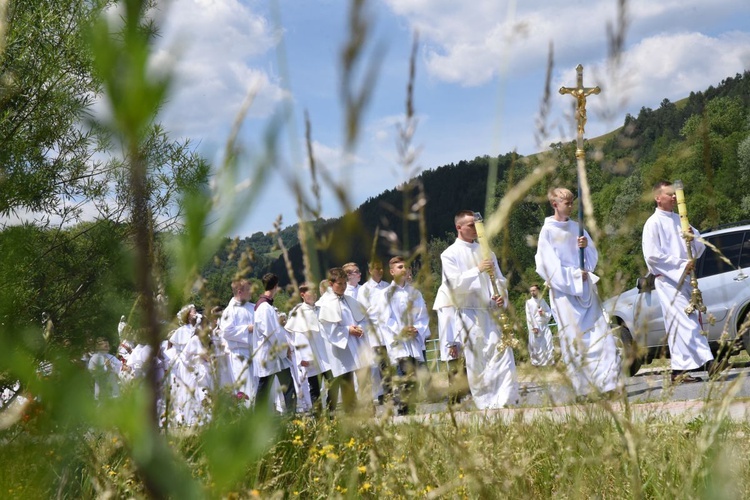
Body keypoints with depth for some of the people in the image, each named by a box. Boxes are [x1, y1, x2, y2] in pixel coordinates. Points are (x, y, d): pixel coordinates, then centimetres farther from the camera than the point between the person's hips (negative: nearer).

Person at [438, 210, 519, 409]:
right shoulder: (450, 255, 2)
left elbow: (498, 278, 16)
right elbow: (455, 283, -9)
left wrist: (502, 296, -3)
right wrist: (478, 270, -17)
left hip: (492, 312, 4)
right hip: (469, 313, -4)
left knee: (503, 352, -8)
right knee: (477, 362, -2)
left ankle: (507, 400, -8)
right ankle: (485, 404, 4)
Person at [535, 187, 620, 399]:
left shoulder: (576, 227, 11)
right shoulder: (548, 231, -5)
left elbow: (593, 257, 15)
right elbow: (547, 265, -9)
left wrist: (586, 245, -6)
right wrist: (573, 275, -13)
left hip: (585, 287, 5)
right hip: (564, 290, -5)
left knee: (600, 333, -1)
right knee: (573, 341, -5)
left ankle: (608, 383, 1)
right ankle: (582, 388, -1)